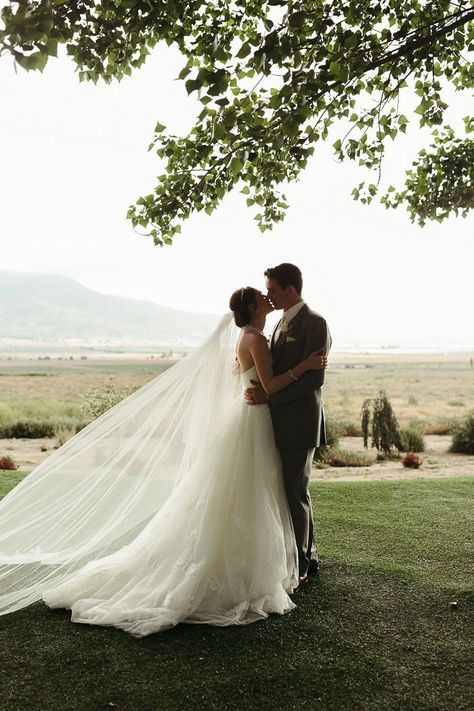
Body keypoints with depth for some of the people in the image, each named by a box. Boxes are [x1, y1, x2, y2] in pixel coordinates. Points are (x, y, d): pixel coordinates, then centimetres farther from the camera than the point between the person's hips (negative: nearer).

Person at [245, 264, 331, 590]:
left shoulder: (314, 322, -13)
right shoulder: (284, 322, 15)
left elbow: (314, 377, -20)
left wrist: (269, 395, -20)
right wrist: (260, 386, -2)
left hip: (300, 422, -9)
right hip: (283, 422, 9)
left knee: (295, 493, -1)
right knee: (295, 491, 17)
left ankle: (297, 567, 11)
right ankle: (308, 556, 31)